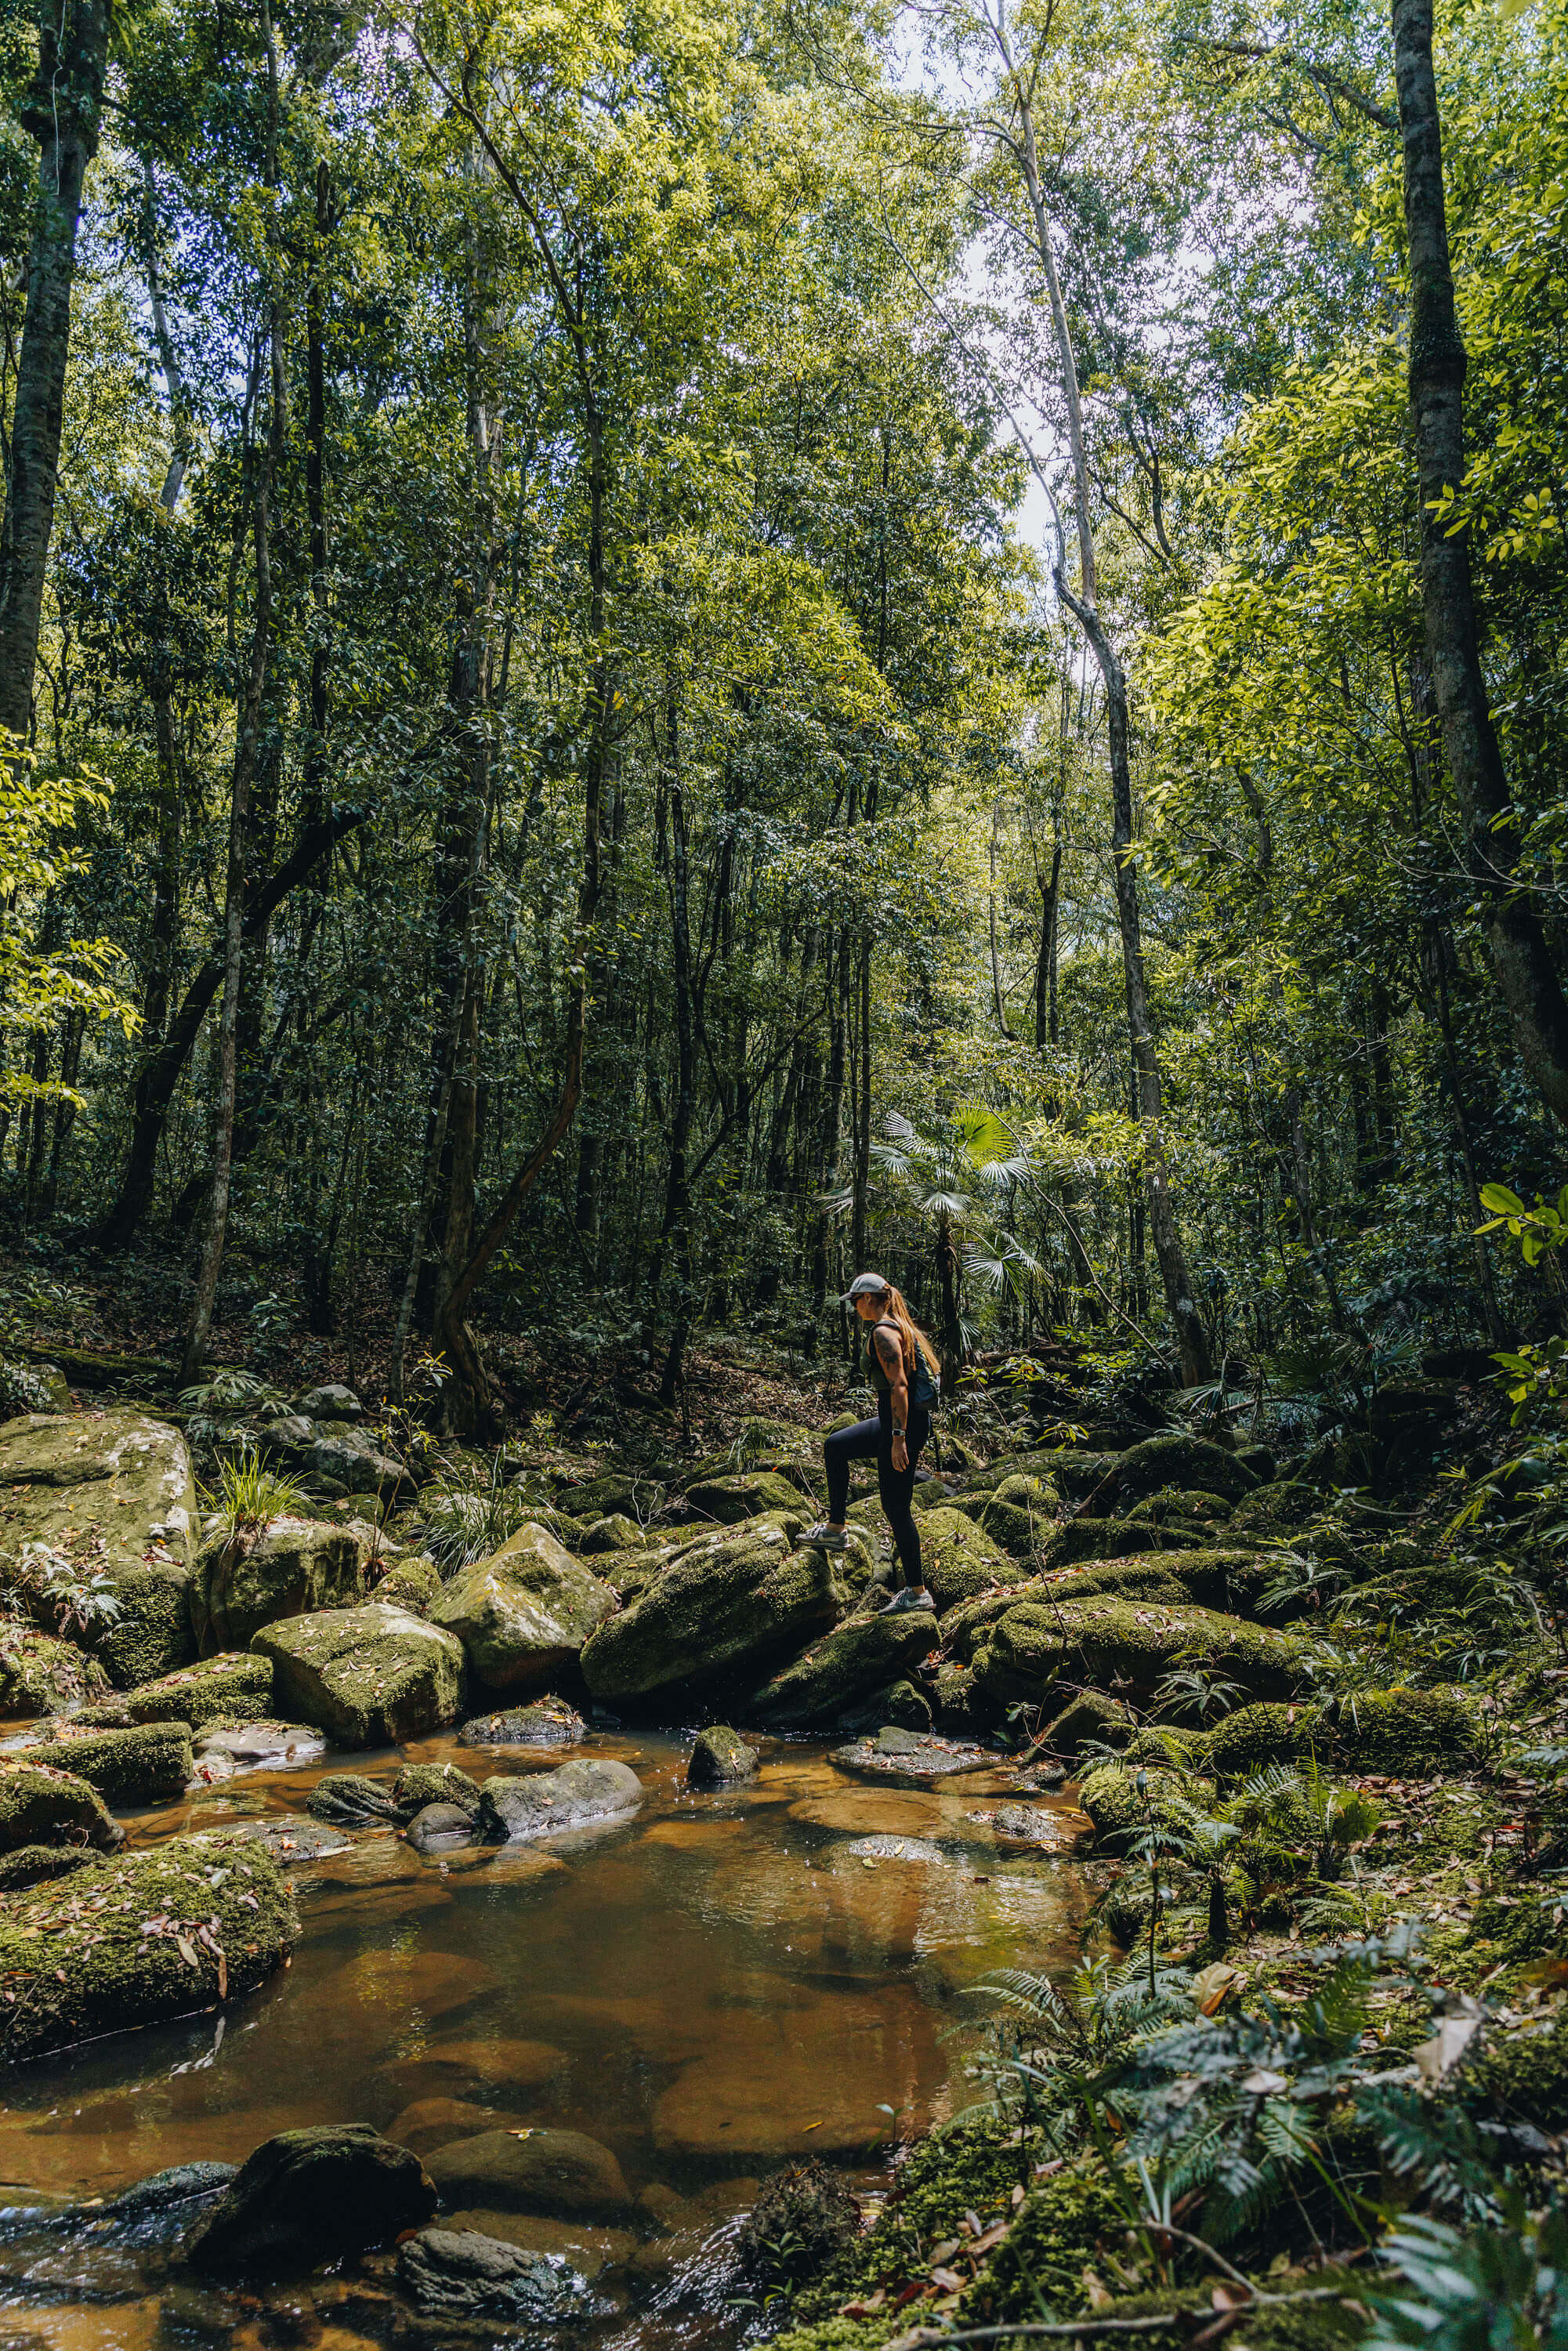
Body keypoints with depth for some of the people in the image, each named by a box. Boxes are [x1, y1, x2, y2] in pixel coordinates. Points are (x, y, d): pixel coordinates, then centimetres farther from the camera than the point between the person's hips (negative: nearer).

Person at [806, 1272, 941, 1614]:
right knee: (835, 1446, 24)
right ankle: (835, 1528, 29)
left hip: (903, 1423, -10)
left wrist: (898, 1438, -26)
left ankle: (917, 1592, 1)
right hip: (898, 1422, 10)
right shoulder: (899, 1326, 14)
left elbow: (899, 1385, -24)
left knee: (896, 1508, -4)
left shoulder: (884, 1332, -16)